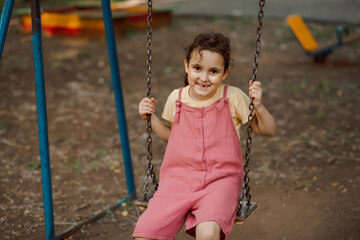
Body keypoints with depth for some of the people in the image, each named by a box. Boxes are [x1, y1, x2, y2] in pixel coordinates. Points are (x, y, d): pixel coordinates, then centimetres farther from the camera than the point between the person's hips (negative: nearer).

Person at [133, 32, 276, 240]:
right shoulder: (176, 99, 6)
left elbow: (268, 130, 4)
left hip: (219, 180, -3)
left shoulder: (233, 98, -3)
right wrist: (151, 118, 8)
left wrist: (258, 106, -15)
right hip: (178, 180, 3)